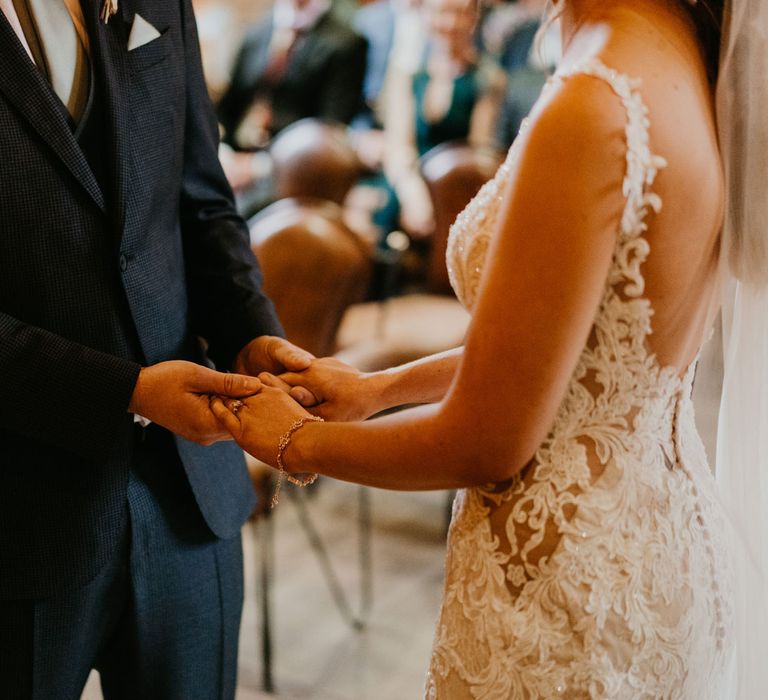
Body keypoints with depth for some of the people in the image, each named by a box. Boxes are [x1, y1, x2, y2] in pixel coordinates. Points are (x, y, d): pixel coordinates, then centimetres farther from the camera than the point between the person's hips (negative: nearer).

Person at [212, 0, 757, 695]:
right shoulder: (689, 63, -1)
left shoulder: (592, 111, -28)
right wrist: (377, 388, 12)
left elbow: (484, 447, -21)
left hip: (566, 578, -8)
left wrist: (296, 444, -5)